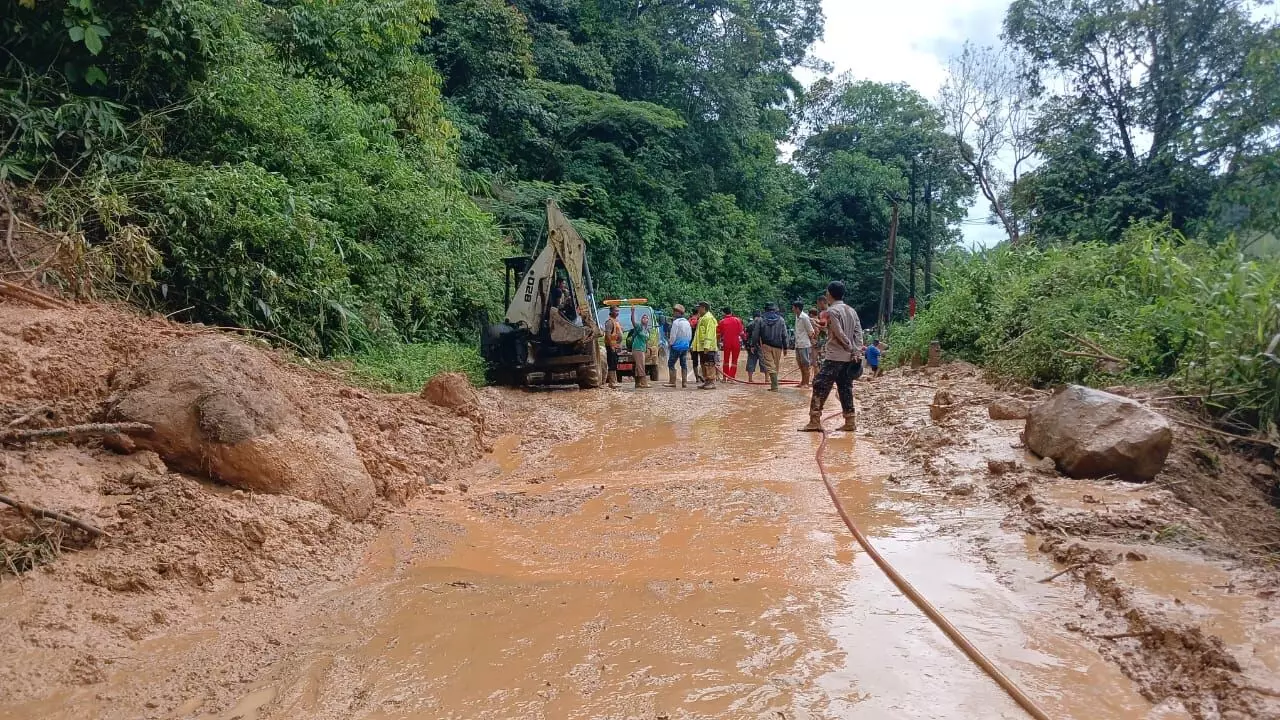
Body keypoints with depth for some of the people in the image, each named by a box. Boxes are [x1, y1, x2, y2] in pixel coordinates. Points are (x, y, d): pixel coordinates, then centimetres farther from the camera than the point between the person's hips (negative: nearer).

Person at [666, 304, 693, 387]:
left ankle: (672, 382, -3)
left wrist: (670, 343, -1)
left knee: (671, 364, 0)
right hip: (685, 347, 7)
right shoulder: (687, 322, 9)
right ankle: (684, 382, 9)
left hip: (676, 346, -7)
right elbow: (690, 336, 14)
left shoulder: (676, 322, -15)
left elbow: (673, 336, -15)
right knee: (684, 364, 9)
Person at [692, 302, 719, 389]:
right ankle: (706, 381, 20)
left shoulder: (709, 318, -12)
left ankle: (712, 382, -6)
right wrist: (695, 346, 21)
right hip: (701, 347, 10)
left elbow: (709, 334, -20)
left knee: (709, 365, -8)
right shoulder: (701, 318, 20)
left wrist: (706, 346, -25)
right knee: (703, 365, 13)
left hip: (708, 347, -10)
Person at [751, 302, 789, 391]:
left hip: (766, 346, -1)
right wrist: (785, 347, 8)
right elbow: (784, 335, 3)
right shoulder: (781, 320, 3)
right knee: (776, 366, 13)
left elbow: (756, 334, 1)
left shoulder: (761, 320, 1)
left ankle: (774, 386, -11)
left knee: (770, 366, -1)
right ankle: (774, 385, 17)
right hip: (778, 346, 1)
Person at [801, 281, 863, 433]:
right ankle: (850, 422, 10)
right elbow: (858, 333, 5)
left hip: (834, 357, -7)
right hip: (849, 358, 7)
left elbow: (840, 334, -14)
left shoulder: (831, 311, -8)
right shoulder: (852, 311, 13)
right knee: (845, 389, 11)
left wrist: (852, 349, -5)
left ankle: (815, 421, -10)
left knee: (820, 387, -5)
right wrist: (857, 352, -1)